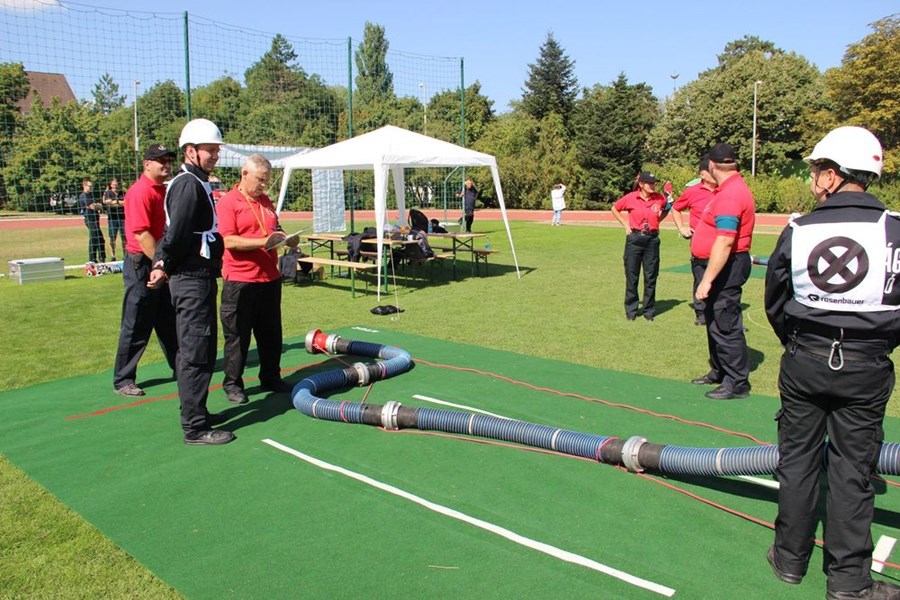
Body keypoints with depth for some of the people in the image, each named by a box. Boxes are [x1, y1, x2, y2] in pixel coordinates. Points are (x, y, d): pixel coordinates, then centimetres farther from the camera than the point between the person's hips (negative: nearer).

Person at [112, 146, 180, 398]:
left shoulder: (164, 190, 11)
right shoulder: (140, 191, -16)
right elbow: (141, 234, -22)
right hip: (142, 265, -8)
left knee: (169, 321, 18)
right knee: (136, 327, 0)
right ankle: (123, 380, 13)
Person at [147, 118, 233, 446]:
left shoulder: (196, 183, 18)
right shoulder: (189, 185, -14)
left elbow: (174, 233, 17)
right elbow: (177, 234, -23)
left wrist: (163, 264, 11)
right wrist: (166, 268, -17)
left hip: (200, 277, 10)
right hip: (192, 279, -10)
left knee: (196, 350, 18)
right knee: (196, 353, -6)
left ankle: (195, 413, 30)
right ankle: (195, 427, 1)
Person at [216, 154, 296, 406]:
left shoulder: (266, 201, 15)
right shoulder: (227, 203, -8)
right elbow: (229, 241, -17)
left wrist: (286, 239, 5)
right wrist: (264, 242, -25)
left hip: (270, 278, 7)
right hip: (240, 280, -7)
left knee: (271, 332, 14)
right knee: (237, 335, 3)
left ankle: (271, 377, 28)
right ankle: (232, 384, 16)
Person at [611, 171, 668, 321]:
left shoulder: (660, 198, -2)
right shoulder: (631, 198, -7)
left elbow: (667, 209, 19)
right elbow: (615, 208, 9)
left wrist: (658, 220, 5)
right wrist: (625, 224, 3)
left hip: (652, 240, 1)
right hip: (634, 239, -1)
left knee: (651, 277, 6)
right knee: (632, 277, 5)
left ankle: (649, 311, 18)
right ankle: (631, 311, 17)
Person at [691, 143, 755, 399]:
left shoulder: (730, 195, -22)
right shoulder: (732, 188, 11)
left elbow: (724, 242, -29)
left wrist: (707, 280, -29)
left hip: (726, 267, -11)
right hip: (721, 265, 11)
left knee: (725, 325, -3)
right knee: (714, 321, 21)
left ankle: (737, 383, 8)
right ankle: (718, 372, 36)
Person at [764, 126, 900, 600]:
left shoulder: (797, 231, -7)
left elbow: (775, 304, 3)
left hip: (803, 363, 1)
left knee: (797, 459, 14)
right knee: (852, 470, 10)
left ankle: (790, 558, 27)